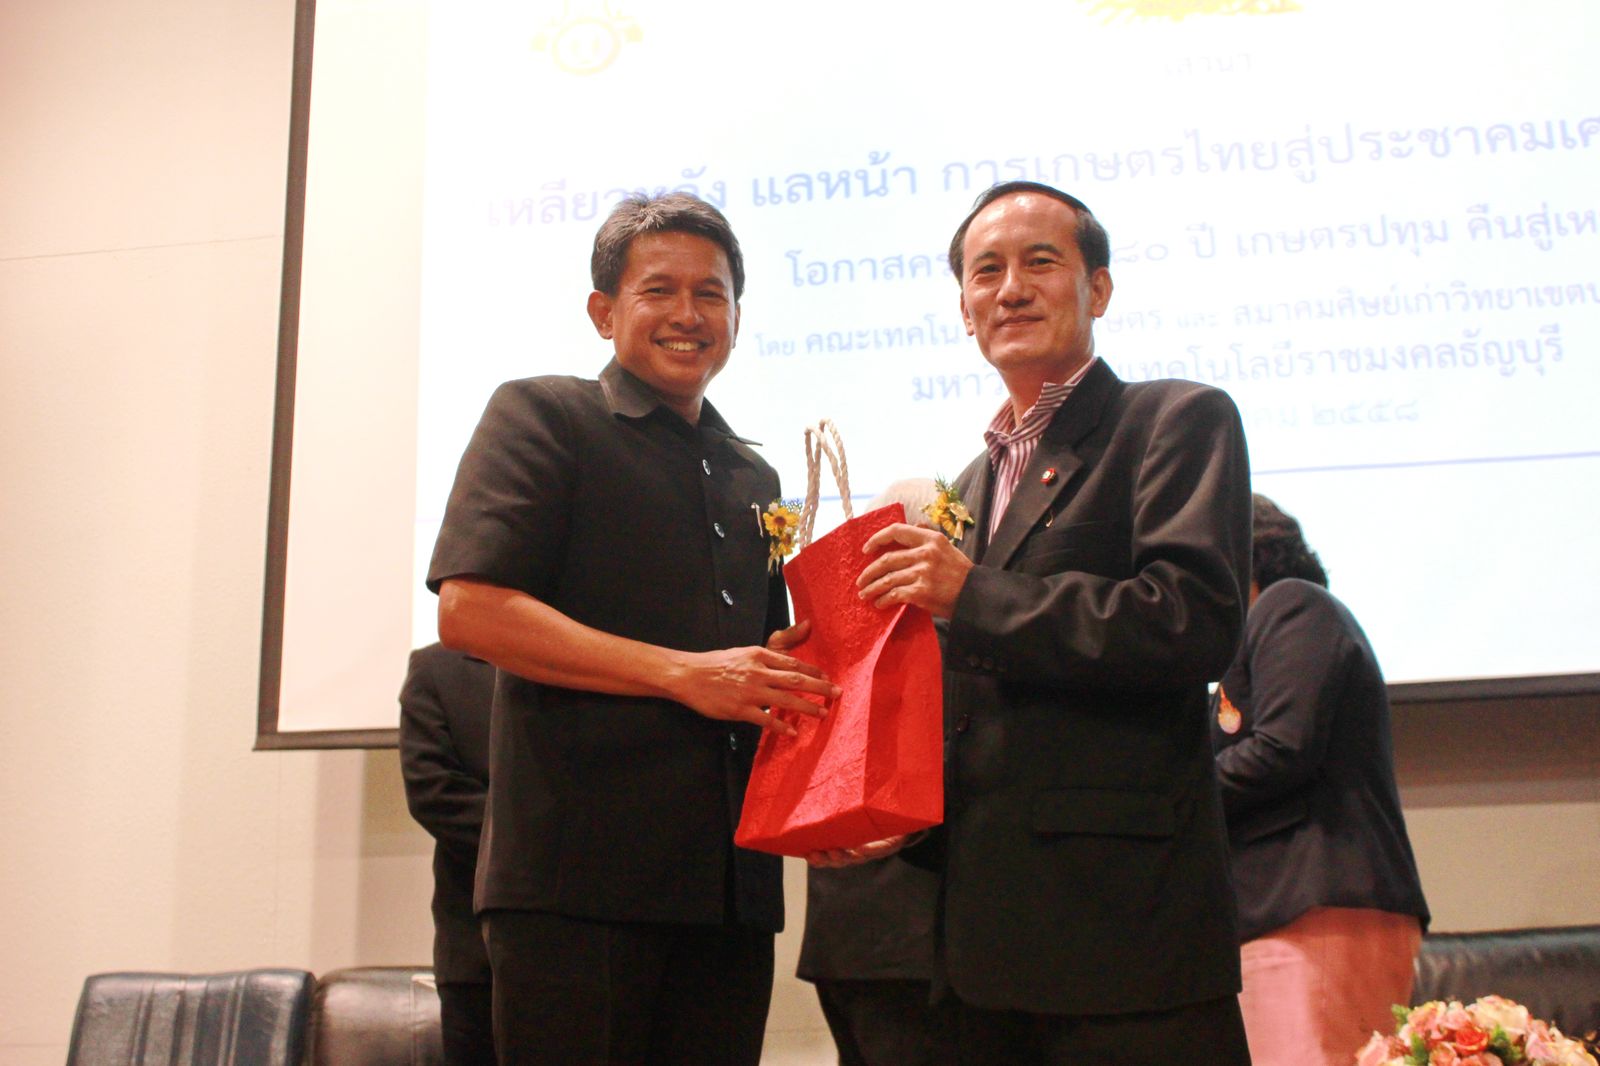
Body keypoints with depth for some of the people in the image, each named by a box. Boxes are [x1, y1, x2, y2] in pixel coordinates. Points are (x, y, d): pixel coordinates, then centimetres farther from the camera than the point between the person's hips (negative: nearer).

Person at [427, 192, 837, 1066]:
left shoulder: (752, 478, 22)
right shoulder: (543, 418, 2)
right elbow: (467, 611, -11)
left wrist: (793, 678, 4)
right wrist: (686, 673, -15)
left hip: (731, 883, 6)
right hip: (578, 877, -6)